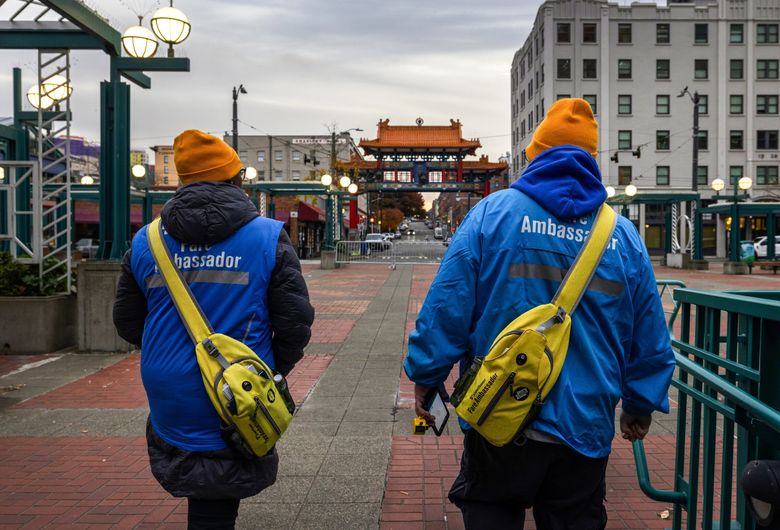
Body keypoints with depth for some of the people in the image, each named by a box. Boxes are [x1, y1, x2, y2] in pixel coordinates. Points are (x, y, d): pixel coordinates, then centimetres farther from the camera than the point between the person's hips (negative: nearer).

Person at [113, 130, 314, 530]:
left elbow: (128, 324, 9)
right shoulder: (269, 238, -8)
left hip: (169, 403, 3)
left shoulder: (144, 242, 1)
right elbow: (296, 323, -9)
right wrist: (273, 370, 9)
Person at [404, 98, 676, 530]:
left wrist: (425, 377, 2)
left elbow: (447, 306, -10)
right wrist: (641, 405, 21)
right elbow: (649, 339, 7)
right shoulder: (624, 235, 2)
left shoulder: (494, 212, -7)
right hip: (586, 428, 3)